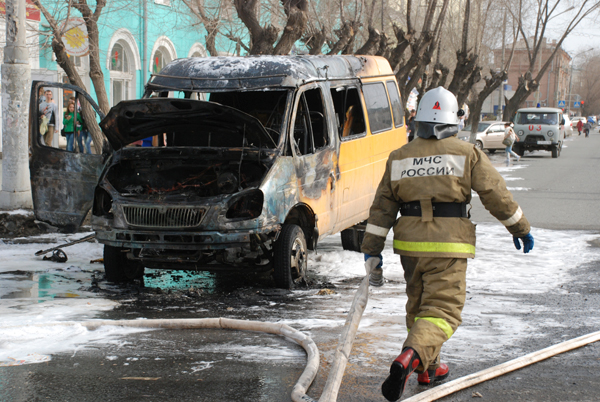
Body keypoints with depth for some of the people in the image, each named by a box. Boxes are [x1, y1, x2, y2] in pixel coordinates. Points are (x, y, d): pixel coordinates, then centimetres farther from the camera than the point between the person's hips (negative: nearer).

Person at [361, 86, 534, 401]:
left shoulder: (399, 158, 9)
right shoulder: (467, 154, -1)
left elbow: (381, 209, 8)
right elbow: (496, 195, 2)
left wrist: (372, 253, 10)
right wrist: (520, 229, 16)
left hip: (409, 245, 4)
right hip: (447, 245, -4)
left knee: (418, 305, 22)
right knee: (442, 310, -5)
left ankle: (428, 367, 31)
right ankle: (409, 358, -29)